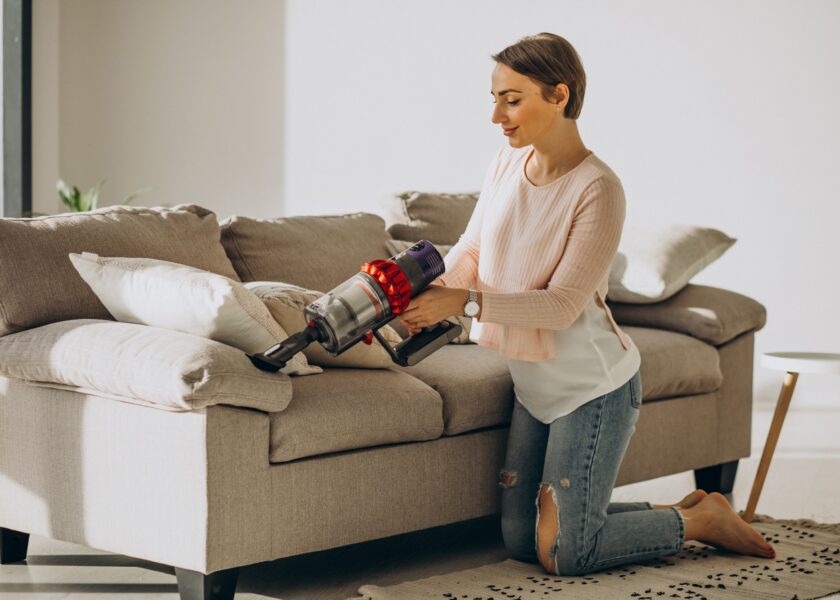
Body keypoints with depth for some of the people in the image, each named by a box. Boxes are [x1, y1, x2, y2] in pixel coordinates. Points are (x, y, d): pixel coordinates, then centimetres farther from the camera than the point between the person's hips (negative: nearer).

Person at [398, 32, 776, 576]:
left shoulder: (598, 190, -21)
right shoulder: (508, 164, 0)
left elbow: (562, 304, -23)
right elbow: (471, 249, 7)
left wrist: (464, 302, -27)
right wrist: (435, 292, -14)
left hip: (594, 385, -8)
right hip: (535, 384, 8)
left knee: (564, 555, -6)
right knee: (521, 540, 13)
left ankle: (703, 519, 15)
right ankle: (675, 512, 26)